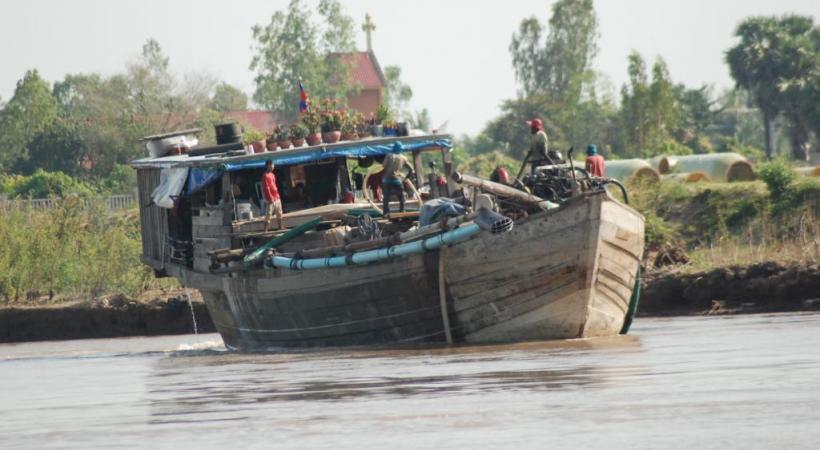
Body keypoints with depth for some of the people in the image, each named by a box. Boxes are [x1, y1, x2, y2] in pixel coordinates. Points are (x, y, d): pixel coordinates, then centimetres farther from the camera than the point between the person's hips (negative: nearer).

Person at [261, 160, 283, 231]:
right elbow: (266, 188, -16)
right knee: (268, 214, -12)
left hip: (276, 198, 9)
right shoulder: (265, 176, -11)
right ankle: (266, 230, -15)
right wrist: (270, 198, -20)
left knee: (279, 213, 15)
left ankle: (280, 227, 25)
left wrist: (278, 195, 16)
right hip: (271, 199, -9)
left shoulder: (272, 175, 15)